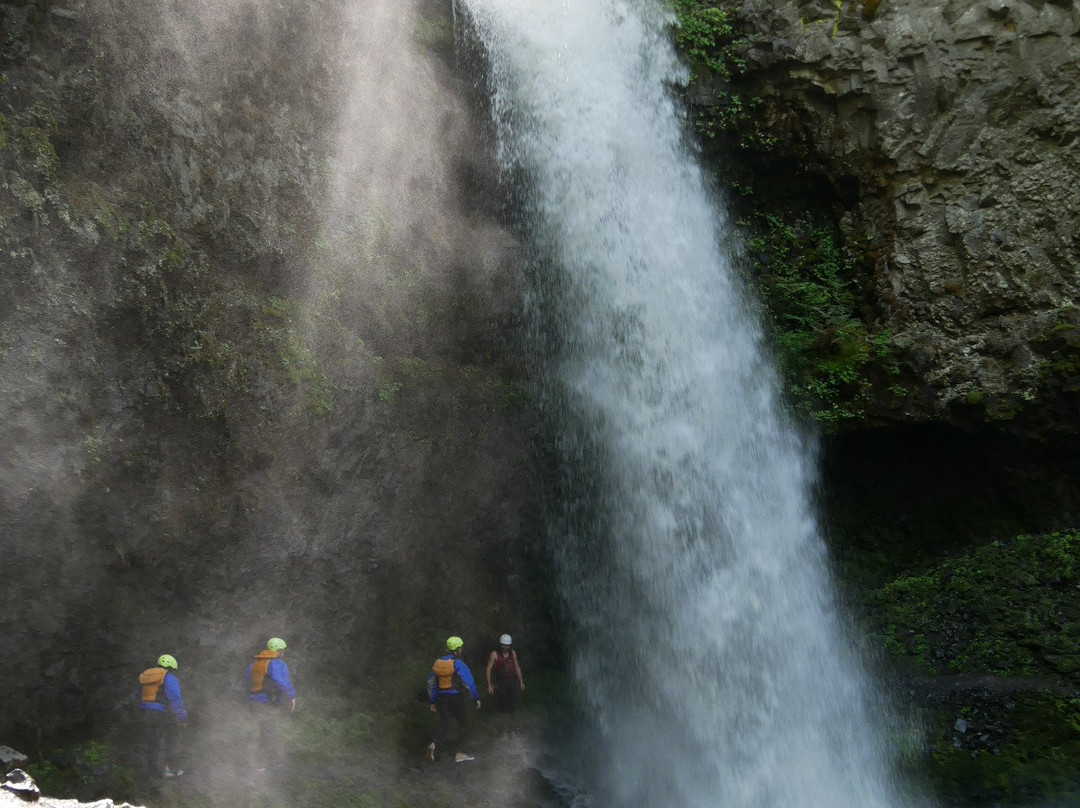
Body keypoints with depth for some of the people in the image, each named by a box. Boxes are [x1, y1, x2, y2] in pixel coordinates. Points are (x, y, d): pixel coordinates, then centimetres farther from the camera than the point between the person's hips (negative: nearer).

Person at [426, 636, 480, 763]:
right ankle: (459, 754, 13)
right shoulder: (458, 664, -14)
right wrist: (476, 698, -3)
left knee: (443, 723, 15)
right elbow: (469, 683, -14)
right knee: (462, 724, 12)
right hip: (456, 698, -5)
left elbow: (431, 684, 10)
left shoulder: (437, 663, 4)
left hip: (441, 698, 5)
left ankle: (433, 744, -11)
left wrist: (432, 702, 18)